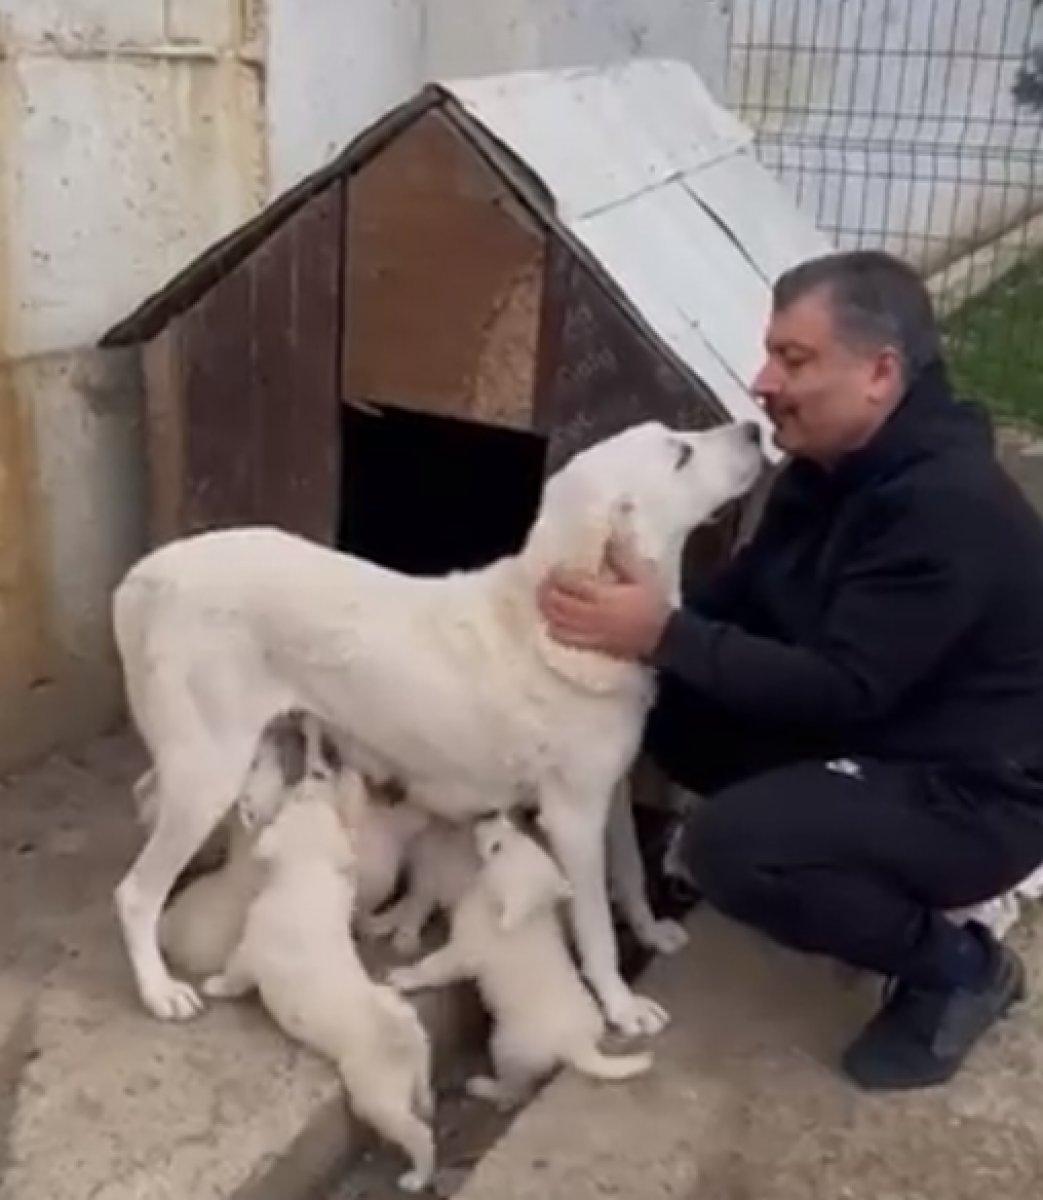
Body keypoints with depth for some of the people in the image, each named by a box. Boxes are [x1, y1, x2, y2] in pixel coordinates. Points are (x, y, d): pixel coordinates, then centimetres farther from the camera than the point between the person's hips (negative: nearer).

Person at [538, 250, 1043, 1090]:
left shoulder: (948, 509, -28)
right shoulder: (831, 465, 0)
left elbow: (841, 692, -32)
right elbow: (749, 600, 5)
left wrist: (663, 636, -35)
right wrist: (650, 624, -12)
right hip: (881, 736, 9)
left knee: (730, 847, -28)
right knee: (668, 707, -2)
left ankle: (959, 968, -2)